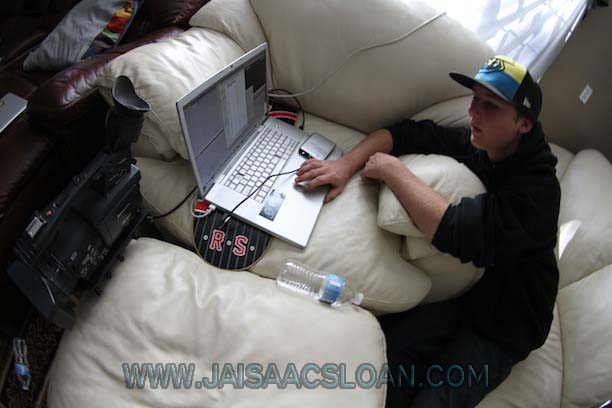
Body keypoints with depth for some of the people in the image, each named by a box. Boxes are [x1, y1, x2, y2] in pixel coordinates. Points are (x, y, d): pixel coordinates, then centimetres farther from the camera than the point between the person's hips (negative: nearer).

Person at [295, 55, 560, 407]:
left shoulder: (537, 189, -25)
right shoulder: (477, 145, -5)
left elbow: (458, 233, -38)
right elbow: (406, 133, -1)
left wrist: (392, 170, -27)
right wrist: (347, 163, -17)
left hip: (501, 329, -4)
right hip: (463, 291, 5)